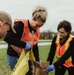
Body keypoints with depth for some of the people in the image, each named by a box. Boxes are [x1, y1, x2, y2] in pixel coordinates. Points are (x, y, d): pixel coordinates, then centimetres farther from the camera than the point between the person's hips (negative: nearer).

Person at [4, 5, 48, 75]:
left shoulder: (37, 30, 2)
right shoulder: (21, 25, -21)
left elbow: (35, 46, 8)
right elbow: (7, 38, -31)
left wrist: (37, 60, 2)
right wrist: (24, 45, -29)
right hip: (14, 56, -7)